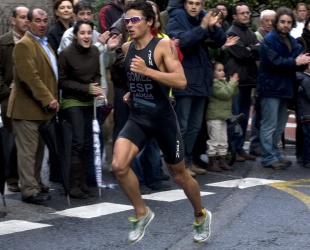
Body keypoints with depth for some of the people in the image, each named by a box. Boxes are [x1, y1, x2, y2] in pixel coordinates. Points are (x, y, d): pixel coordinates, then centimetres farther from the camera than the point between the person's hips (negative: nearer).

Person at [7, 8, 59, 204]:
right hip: (28, 108, -9)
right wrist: (48, 99, -22)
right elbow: (30, 77, -23)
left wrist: (52, 100, 15)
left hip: (42, 108, 9)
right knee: (28, 151, -5)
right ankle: (29, 191, -3)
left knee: (39, 150, 16)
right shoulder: (24, 45, -14)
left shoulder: (45, 44, 18)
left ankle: (36, 185, 25)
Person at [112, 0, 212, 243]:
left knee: (179, 174, 10)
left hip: (163, 118, -5)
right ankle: (142, 213, 5)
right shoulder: (127, 47, 5)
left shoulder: (164, 46, -15)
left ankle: (201, 216, 37)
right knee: (119, 166, -17)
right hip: (137, 117, 5)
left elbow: (181, 81, -27)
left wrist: (147, 71, -34)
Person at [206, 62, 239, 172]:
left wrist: (234, 84, 0)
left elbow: (234, 94, 15)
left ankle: (222, 161, 20)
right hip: (214, 117, -10)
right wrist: (232, 83, -13)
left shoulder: (224, 82, 16)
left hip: (223, 116, 10)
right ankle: (212, 162, 3)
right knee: (214, 140, -4)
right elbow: (225, 93, -22)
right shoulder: (214, 84, -16)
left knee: (223, 141, 14)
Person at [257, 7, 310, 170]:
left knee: (279, 125, 13)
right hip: (271, 87, -8)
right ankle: (269, 158, -4)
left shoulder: (292, 41, 16)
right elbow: (274, 61, -19)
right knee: (270, 125, -6)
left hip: (284, 87, 8)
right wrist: (295, 62, -15)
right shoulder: (269, 39, -9)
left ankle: (274, 154, 21)